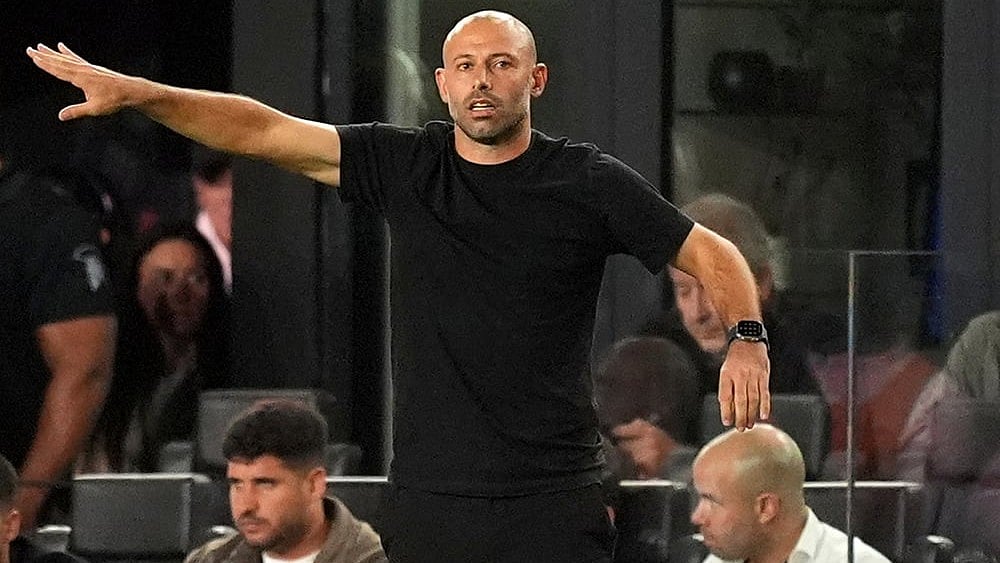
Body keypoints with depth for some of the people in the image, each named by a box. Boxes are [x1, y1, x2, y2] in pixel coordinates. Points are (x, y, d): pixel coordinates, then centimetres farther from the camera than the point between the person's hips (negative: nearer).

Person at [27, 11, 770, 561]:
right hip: (429, 502, 3)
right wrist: (134, 93, -4)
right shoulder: (404, 167, 7)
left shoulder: (588, 183, 1)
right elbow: (264, 132, 4)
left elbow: (712, 255, 6)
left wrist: (746, 339, -14)